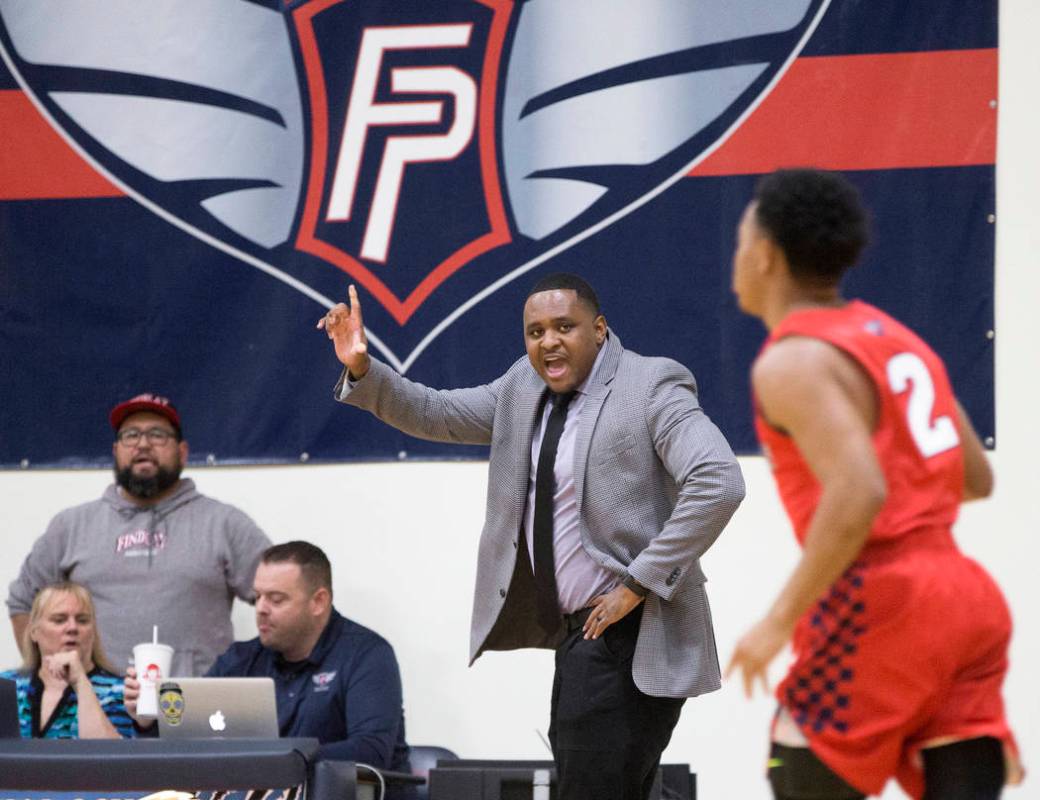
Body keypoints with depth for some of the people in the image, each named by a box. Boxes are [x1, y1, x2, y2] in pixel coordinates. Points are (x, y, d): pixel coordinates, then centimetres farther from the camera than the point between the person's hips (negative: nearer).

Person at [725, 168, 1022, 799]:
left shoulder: (793, 362, -8)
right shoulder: (894, 338, 18)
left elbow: (860, 493, -22)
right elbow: (976, 479, 24)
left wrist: (780, 621, -16)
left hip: (884, 605, -8)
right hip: (968, 598, 8)